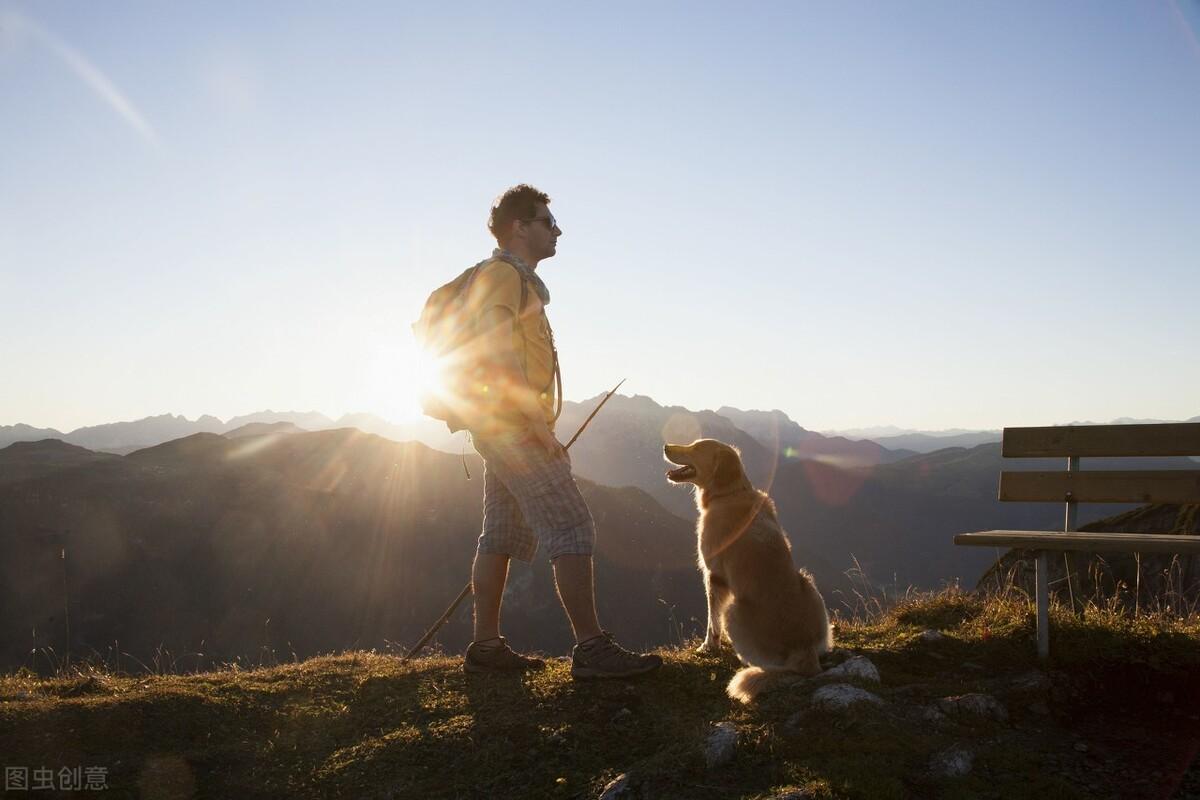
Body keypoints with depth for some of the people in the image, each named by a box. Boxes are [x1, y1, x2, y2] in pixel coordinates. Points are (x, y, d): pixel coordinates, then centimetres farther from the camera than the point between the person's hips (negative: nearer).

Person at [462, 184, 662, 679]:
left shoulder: (519, 280, 22)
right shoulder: (501, 274, -9)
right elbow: (497, 357, -20)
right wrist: (539, 424, -21)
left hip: (503, 430, 10)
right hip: (514, 427, -10)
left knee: (503, 537, 10)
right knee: (572, 530, -12)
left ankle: (485, 646, 14)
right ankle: (591, 649, -12)